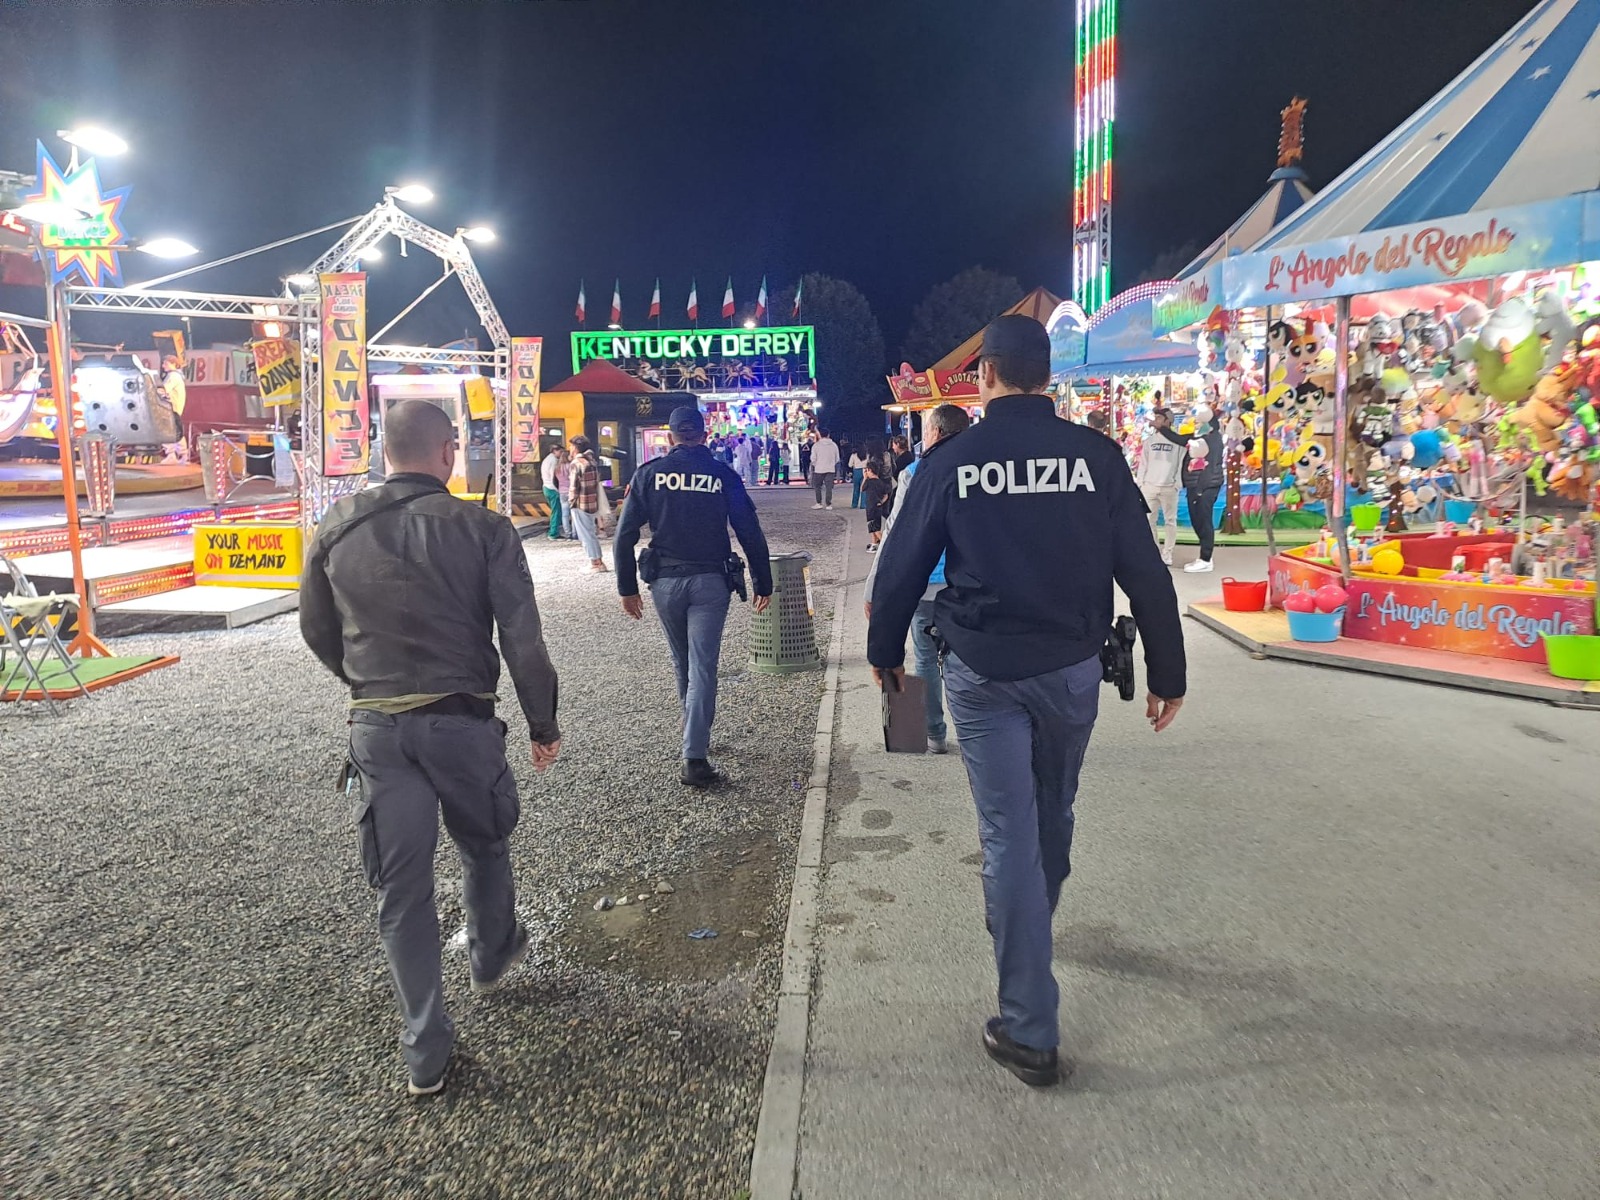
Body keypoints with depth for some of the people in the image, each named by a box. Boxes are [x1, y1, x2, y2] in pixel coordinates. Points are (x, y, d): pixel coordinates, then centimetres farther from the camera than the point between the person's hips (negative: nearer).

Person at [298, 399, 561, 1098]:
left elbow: (317, 633, 12)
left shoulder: (336, 529, 1)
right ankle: (492, 958, 49)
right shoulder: (482, 529, -9)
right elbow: (522, 638, -11)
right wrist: (543, 724, -1)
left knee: (401, 889, 11)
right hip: (462, 721, -2)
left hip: (377, 729, 2)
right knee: (484, 848, 25)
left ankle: (425, 1052, 19)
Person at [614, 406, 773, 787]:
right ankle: (695, 758, -7)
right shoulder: (723, 476, 0)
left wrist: (627, 588, 5)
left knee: (682, 664, 19)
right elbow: (751, 535, 0)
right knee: (702, 666, -1)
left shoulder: (649, 474, 1)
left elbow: (625, 534, -1)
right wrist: (763, 585, 8)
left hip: (665, 582, 2)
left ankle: (696, 735, 37)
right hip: (710, 582, -2)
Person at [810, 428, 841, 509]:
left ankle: (819, 503, 10)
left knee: (818, 487, 11)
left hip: (819, 469, -2)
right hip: (830, 469, 2)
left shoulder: (816, 445, -7)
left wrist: (814, 465, 14)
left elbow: (813, 459, -5)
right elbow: (837, 459, 7)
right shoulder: (834, 445, 1)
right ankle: (828, 504, 3)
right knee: (829, 487, 4)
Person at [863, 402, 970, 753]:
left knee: (928, 660, 11)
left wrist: (873, 589, -6)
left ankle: (935, 735, 19)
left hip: (926, 586, -3)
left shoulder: (916, 474, -9)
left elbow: (894, 536, -10)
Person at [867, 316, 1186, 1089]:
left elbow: (901, 568, -1)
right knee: (1052, 812, 24)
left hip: (982, 671, -2)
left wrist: (883, 651, 15)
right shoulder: (1096, 457, -3)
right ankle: (1031, 927, 50)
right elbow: (1145, 572, -4)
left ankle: (1030, 1030, 4)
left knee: (1009, 831, 1)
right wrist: (1167, 672, 5)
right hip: (1071, 668, 2)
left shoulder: (952, 462, -5)